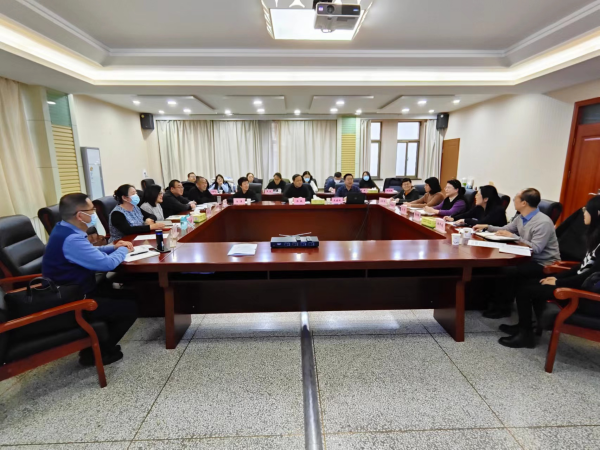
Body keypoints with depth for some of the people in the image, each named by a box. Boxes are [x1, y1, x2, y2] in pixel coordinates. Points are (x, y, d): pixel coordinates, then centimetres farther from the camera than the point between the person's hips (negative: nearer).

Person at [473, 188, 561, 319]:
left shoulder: (543, 223, -23)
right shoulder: (521, 218, 3)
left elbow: (535, 249, -29)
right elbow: (505, 229, 19)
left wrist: (513, 236, -25)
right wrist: (487, 227, 8)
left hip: (543, 264, -8)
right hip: (528, 258, 8)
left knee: (507, 270, -25)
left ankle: (502, 308, -4)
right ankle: (495, 300, 5)